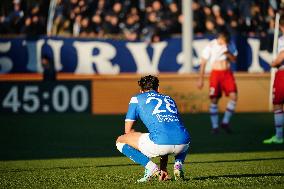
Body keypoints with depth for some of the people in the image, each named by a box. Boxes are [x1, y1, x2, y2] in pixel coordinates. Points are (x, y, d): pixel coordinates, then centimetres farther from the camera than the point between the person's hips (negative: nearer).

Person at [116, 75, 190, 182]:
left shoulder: (136, 99, 20)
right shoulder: (169, 99, 32)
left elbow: (128, 131, 20)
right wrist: (163, 167, 40)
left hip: (160, 143, -5)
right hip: (183, 144, 5)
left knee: (120, 141, 18)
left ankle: (151, 168, 0)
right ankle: (178, 164, 12)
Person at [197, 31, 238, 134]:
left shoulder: (230, 45, 2)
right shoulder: (211, 46, -7)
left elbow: (234, 59, 7)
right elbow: (203, 62, -2)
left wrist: (228, 54, -15)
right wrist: (201, 79, -2)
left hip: (227, 73, 3)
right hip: (215, 73, -3)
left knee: (234, 96, -12)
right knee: (214, 100, -6)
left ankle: (225, 122, 0)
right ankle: (215, 126, 4)